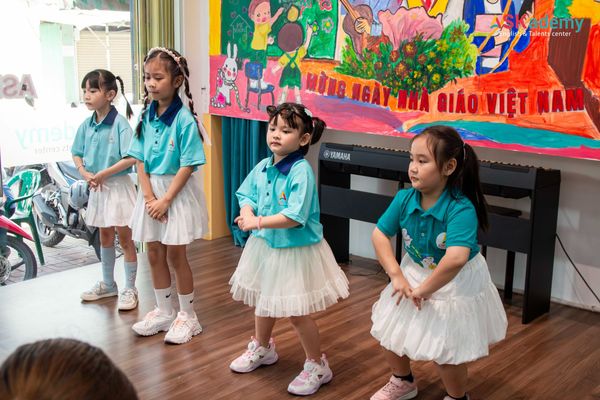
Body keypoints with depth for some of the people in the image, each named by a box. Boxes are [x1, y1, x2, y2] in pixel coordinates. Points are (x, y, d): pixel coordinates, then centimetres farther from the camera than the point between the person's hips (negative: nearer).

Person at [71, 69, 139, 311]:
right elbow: (76, 153, 12)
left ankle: (129, 289, 14)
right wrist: (84, 172, -7)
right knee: (105, 236, 19)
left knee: (124, 238, 3)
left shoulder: (120, 123, -17)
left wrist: (103, 174, -21)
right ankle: (108, 284, 34)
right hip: (97, 188, 7)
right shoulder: (86, 125, 3)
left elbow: (131, 158, -23)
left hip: (118, 185, -7)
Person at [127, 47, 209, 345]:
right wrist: (149, 196, -10)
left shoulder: (184, 119, -16)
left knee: (175, 255, 3)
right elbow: (140, 159, 1)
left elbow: (187, 166, -17)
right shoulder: (146, 116, 1)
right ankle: (163, 312, 30)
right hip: (151, 189, 6)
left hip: (178, 191, -6)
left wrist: (165, 200, -18)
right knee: (154, 254, 13)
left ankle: (188, 316, 19)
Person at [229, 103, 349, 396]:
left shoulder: (301, 171, -23)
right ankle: (262, 348, 51)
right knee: (262, 302, 25)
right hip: (265, 246, 8)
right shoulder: (262, 167, -1)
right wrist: (247, 213, -13)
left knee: (296, 313, 2)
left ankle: (317, 366, 24)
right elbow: (246, 194, 9)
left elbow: (295, 216, -29)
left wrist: (258, 222, -25)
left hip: (295, 251, -8)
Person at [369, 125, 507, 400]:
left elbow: (455, 259, -44)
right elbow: (380, 235, -7)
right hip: (414, 275, 6)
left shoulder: (461, 209, -32)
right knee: (387, 333, 14)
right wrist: (396, 275, -16)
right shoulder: (404, 199, -15)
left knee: (445, 354, 0)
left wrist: (424, 290, -34)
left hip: (457, 285, -5)